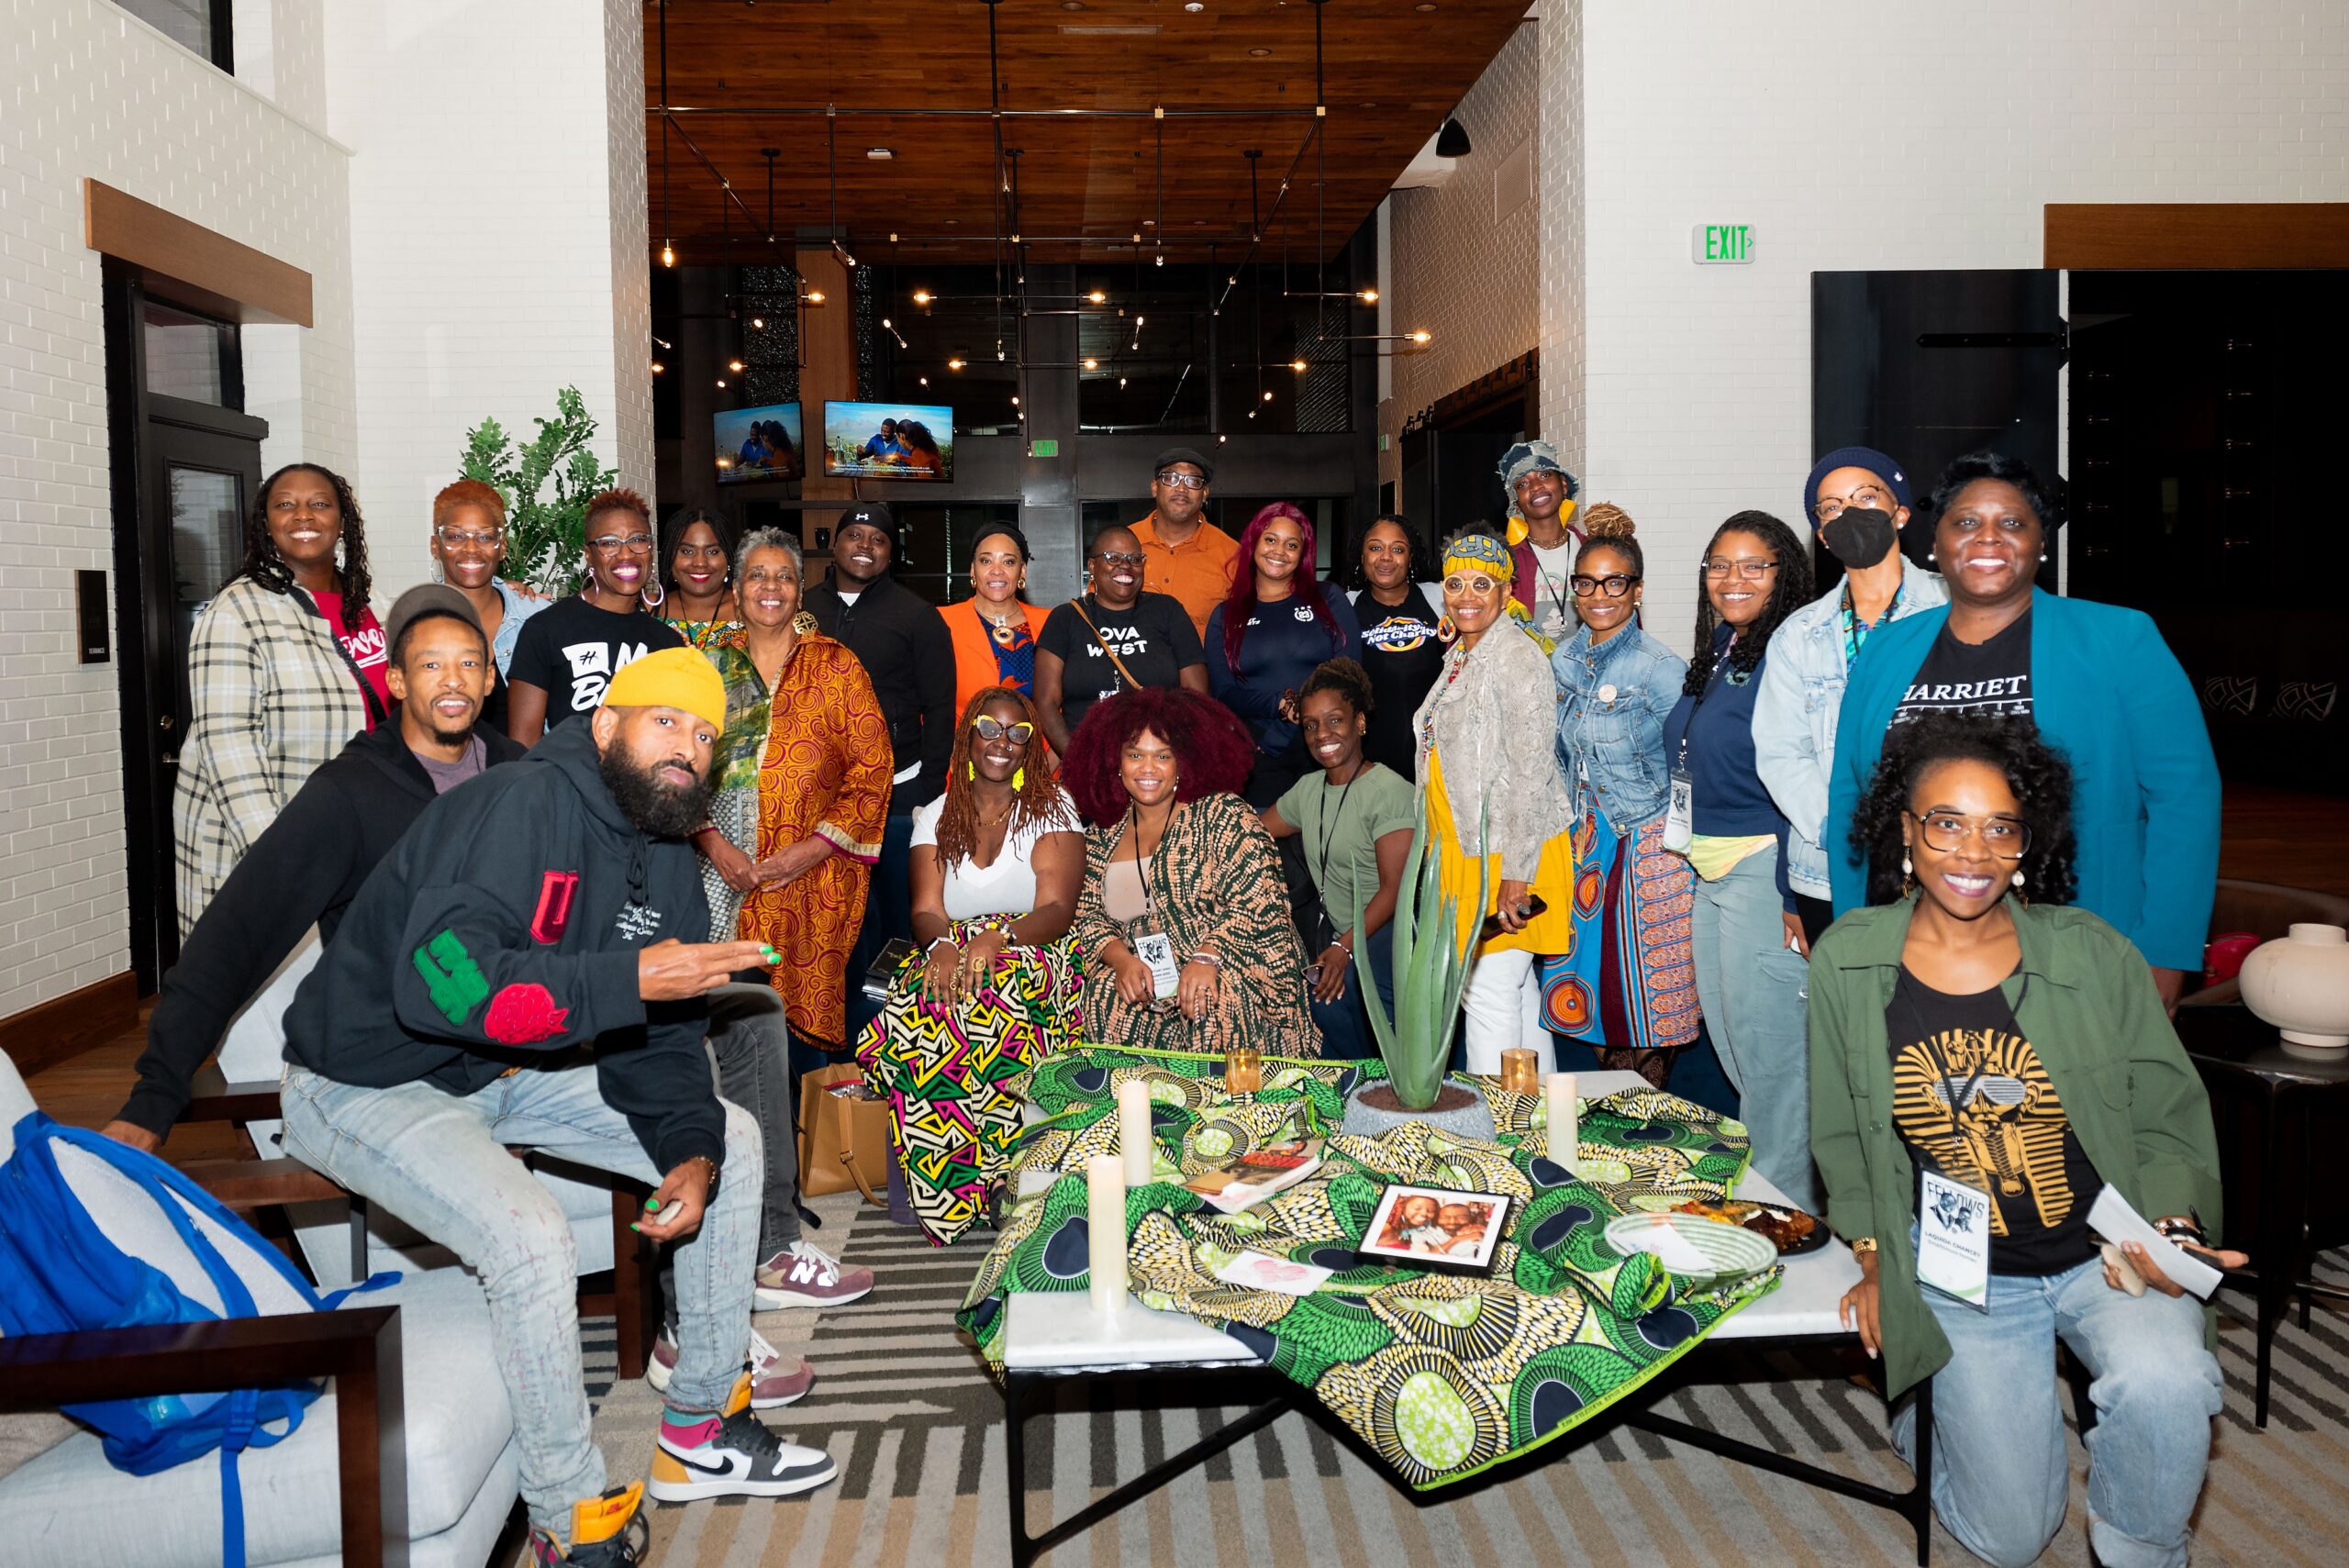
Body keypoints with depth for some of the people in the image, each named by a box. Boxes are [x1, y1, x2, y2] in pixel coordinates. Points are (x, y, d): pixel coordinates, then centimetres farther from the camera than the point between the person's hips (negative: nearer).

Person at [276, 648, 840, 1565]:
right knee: (532, 1238, -32)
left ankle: (700, 1432, 15)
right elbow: (439, 980, -39)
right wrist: (630, 979, -39)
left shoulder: (666, 857, 1)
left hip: (509, 1069, 9)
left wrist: (691, 1150, -14)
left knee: (731, 1141, 4)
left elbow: (659, 1037, 3)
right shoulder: (521, 808, -25)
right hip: (368, 1083, -9)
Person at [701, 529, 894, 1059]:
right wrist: (712, 842, -7)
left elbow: (872, 769, 0)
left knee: (803, 1006, -3)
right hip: (723, 872, 2)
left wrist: (815, 846, -10)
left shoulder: (838, 667, 6)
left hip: (815, 877, -1)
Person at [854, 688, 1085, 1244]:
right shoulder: (937, 816, 12)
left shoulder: (1052, 808, 3)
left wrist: (998, 938, -31)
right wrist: (941, 944, -25)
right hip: (951, 955, 3)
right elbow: (926, 911, 0)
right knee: (913, 1023, -33)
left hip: (1032, 955, -2)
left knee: (999, 1000, -39)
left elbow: (1057, 910, -10)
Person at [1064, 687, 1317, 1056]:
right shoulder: (1104, 837, 13)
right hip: (1142, 979, 4)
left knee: (1209, 1005, -35)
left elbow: (1257, 896, -10)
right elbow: (1089, 916, 11)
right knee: (1105, 999, -27)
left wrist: (1206, 957, -22)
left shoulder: (1221, 814, -1)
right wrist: (1122, 960, -10)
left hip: (1226, 968, -3)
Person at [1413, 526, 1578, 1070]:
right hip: (1464, 848, 9)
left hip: (1507, 852, -9)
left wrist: (1516, 875, -22)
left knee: (1489, 990, -7)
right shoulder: (1459, 656, 13)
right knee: (1515, 985, 15)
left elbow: (1531, 770, -20)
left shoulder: (1518, 658, -15)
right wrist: (1441, 848, 20)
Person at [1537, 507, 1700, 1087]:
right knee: (1588, 985, 11)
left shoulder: (1661, 669, -13)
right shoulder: (1562, 661, 7)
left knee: (1643, 1001, 2)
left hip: (1644, 848, -6)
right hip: (1583, 845, 6)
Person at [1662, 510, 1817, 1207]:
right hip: (1709, 873, 10)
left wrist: (1796, 893, -21)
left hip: (1764, 870, -9)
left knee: (1768, 1047, -1)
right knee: (1727, 1044, 18)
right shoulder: (1714, 654, 14)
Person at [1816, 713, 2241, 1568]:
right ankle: (1928, 1405, 33)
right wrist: (1873, 1256, -2)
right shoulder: (1846, 962, -6)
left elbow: (2168, 1121, 1)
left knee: (2164, 1387, -32)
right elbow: (1840, 1134, 5)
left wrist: (2174, 1228, -16)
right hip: (1959, 1277, 0)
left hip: (2110, 1252, 0)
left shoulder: (2093, 954, -6)